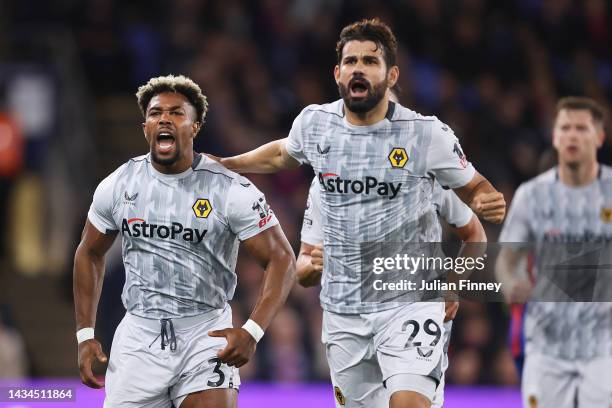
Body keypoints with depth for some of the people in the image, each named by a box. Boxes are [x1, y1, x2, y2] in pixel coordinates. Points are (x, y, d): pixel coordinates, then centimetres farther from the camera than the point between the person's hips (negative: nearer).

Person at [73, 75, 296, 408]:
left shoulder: (231, 190, -10)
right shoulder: (118, 185, 1)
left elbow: (281, 260, -9)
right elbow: (89, 254, 16)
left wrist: (252, 332, -21)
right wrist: (85, 334, 9)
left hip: (206, 336, -3)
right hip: (139, 335, 3)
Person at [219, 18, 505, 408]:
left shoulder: (428, 134, -10)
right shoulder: (314, 123, -1)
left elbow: (472, 186, 3)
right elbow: (282, 154, 23)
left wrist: (489, 202, -18)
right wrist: (221, 164, 21)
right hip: (342, 304, 4)